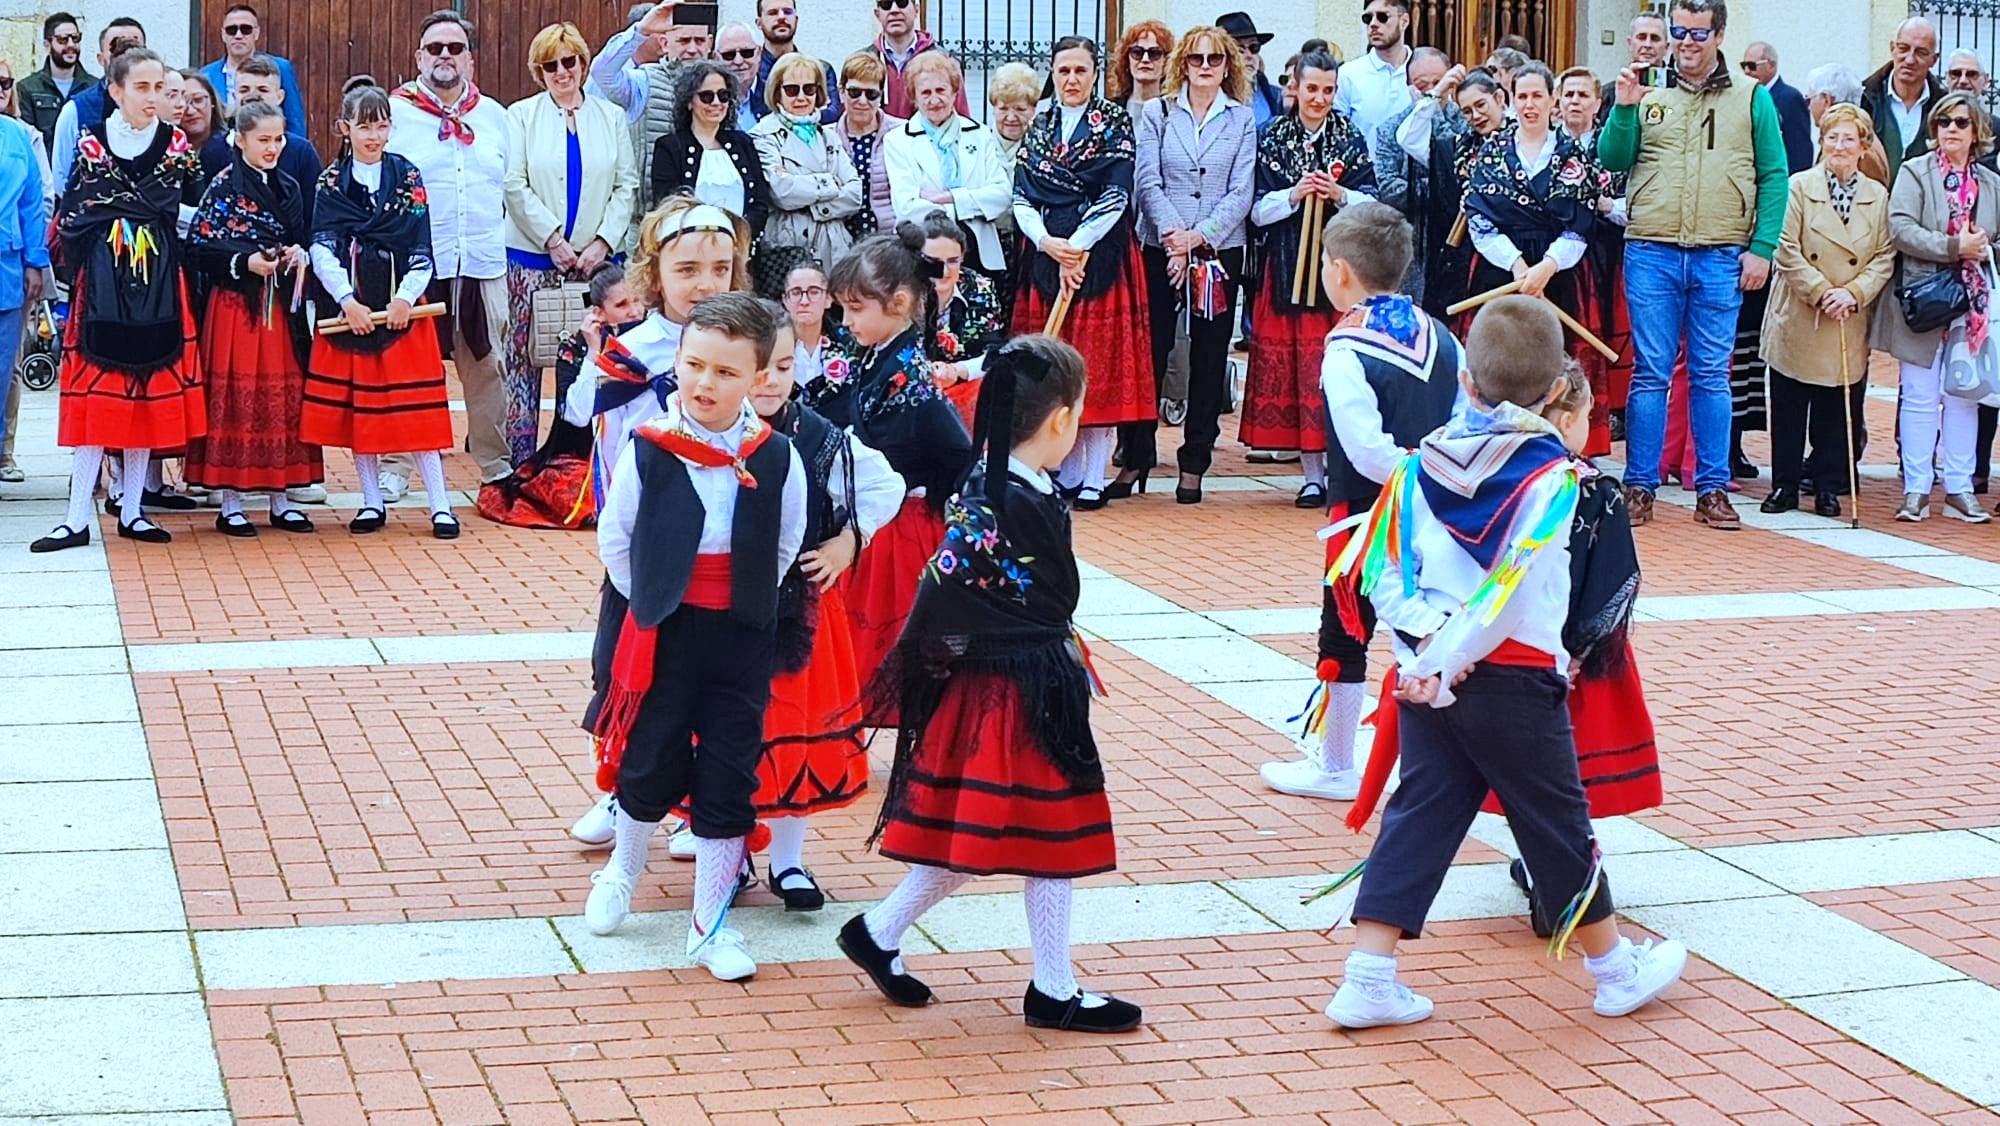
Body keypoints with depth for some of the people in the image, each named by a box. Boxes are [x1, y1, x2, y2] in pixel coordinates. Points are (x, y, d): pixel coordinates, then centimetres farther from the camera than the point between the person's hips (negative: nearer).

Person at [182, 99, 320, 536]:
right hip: (236, 304, -5)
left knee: (284, 396, 6)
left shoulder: (290, 188, 12)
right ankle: (231, 504, 3)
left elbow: (303, 238, 21)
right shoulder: (224, 186, -4)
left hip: (282, 307, 5)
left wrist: (300, 254, -1)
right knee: (236, 397, -3)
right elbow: (198, 247, -8)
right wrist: (245, 262, -19)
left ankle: (281, 499, 14)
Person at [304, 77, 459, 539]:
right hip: (348, 309, 2)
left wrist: (405, 297, -15)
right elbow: (322, 249, -4)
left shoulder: (408, 178, 3)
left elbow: (422, 249, 0)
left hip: (401, 308, -1)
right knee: (355, 409, 6)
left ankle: (439, 504, 0)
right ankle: (372, 501, 17)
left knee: (415, 409, -4)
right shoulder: (332, 183, 4)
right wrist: (347, 301, -16)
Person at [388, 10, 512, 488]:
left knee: (488, 369, 8)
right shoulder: (395, 113, 1)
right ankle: (395, 467, 8)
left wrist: (499, 239, 12)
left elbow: (509, 187, 18)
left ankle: (497, 465, 17)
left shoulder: (493, 116, 13)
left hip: (483, 267, 3)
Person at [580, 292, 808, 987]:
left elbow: (787, 545, 6)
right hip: (664, 632, -1)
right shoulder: (648, 449, -10)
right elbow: (614, 537, 1)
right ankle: (622, 871, 38)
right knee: (652, 765, 8)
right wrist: (651, 599, 4)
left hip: (743, 639, 1)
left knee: (728, 778, 5)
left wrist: (749, 603, 7)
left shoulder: (776, 458, -6)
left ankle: (711, 924, 15)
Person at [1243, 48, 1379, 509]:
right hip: (1288, 267, 1)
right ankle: (1313, 475, 4)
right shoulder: (1271, 141, 7)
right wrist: (1293, 195, -14)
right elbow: (1257, 212, 2)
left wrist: (1339, 195, -15)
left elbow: (1372, 206, 3)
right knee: (1295, 365, -1)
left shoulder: (1351, 140, 7)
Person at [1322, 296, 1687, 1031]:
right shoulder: (1550, 474, -12)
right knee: (1557, 824, 10)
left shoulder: (1424, 462, 2)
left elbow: (1383, 569, -3)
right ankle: (1615, 969, 27)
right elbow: (1510, 591, -19)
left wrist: (1430, 638, -11)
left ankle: (1368, 979, 2)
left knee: (1418, 818, 8)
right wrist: (1449, 666, -15)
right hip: (1511, 681, -4)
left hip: (1427, 675, 4)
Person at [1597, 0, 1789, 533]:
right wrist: (1624, 109, -10)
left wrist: (1762, 247, -3)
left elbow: (1774, 176, 5)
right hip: (1651, 254, 0)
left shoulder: (1752, 99, 7)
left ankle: (1712, 490, 9)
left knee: (1711, 374, 4)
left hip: (1721, 259, 0)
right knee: (1651, 373, 2)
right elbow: (1612, 162, 4)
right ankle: (1639, 487, 6)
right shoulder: (1648, 96, 9)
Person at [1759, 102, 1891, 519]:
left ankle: (1828, 487, 15)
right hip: (1798, 320, -2)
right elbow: (1788, 251, -6)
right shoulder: (1800, 187, -2)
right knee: (1788, 407, 3)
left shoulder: (1878, 196, 6)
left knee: (1839, 408, 5)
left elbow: (1885, 258, 4)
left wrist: (1853, 293, -12)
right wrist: (1821, 292, -14)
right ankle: (1784, 485, 12)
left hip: (1850, 326, 2)